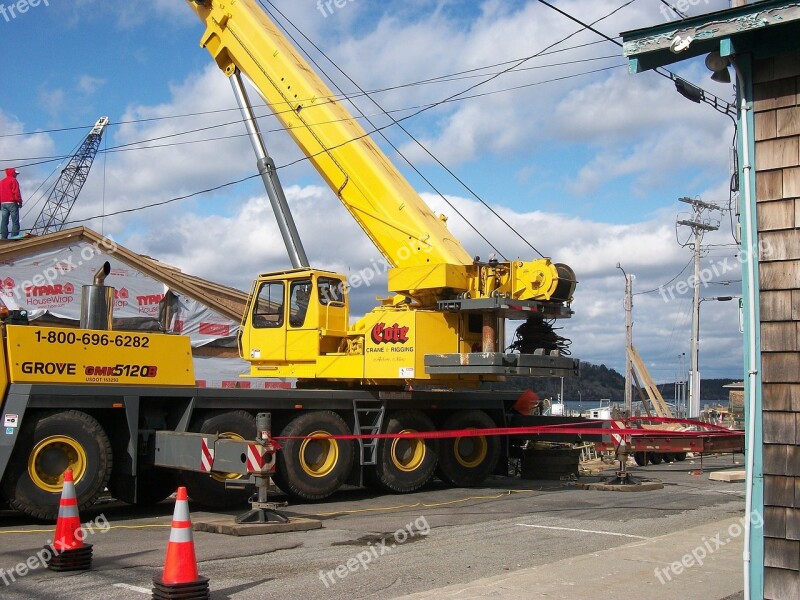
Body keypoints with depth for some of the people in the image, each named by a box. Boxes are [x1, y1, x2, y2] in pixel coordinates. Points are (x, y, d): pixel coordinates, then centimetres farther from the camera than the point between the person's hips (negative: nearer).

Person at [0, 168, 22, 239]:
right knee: (15, 221, -7)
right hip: (12, 203, -7)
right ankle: (14, 236, -16)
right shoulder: (13, 180, -3)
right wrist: (20, 202, -8)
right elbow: (16, 192, -11)